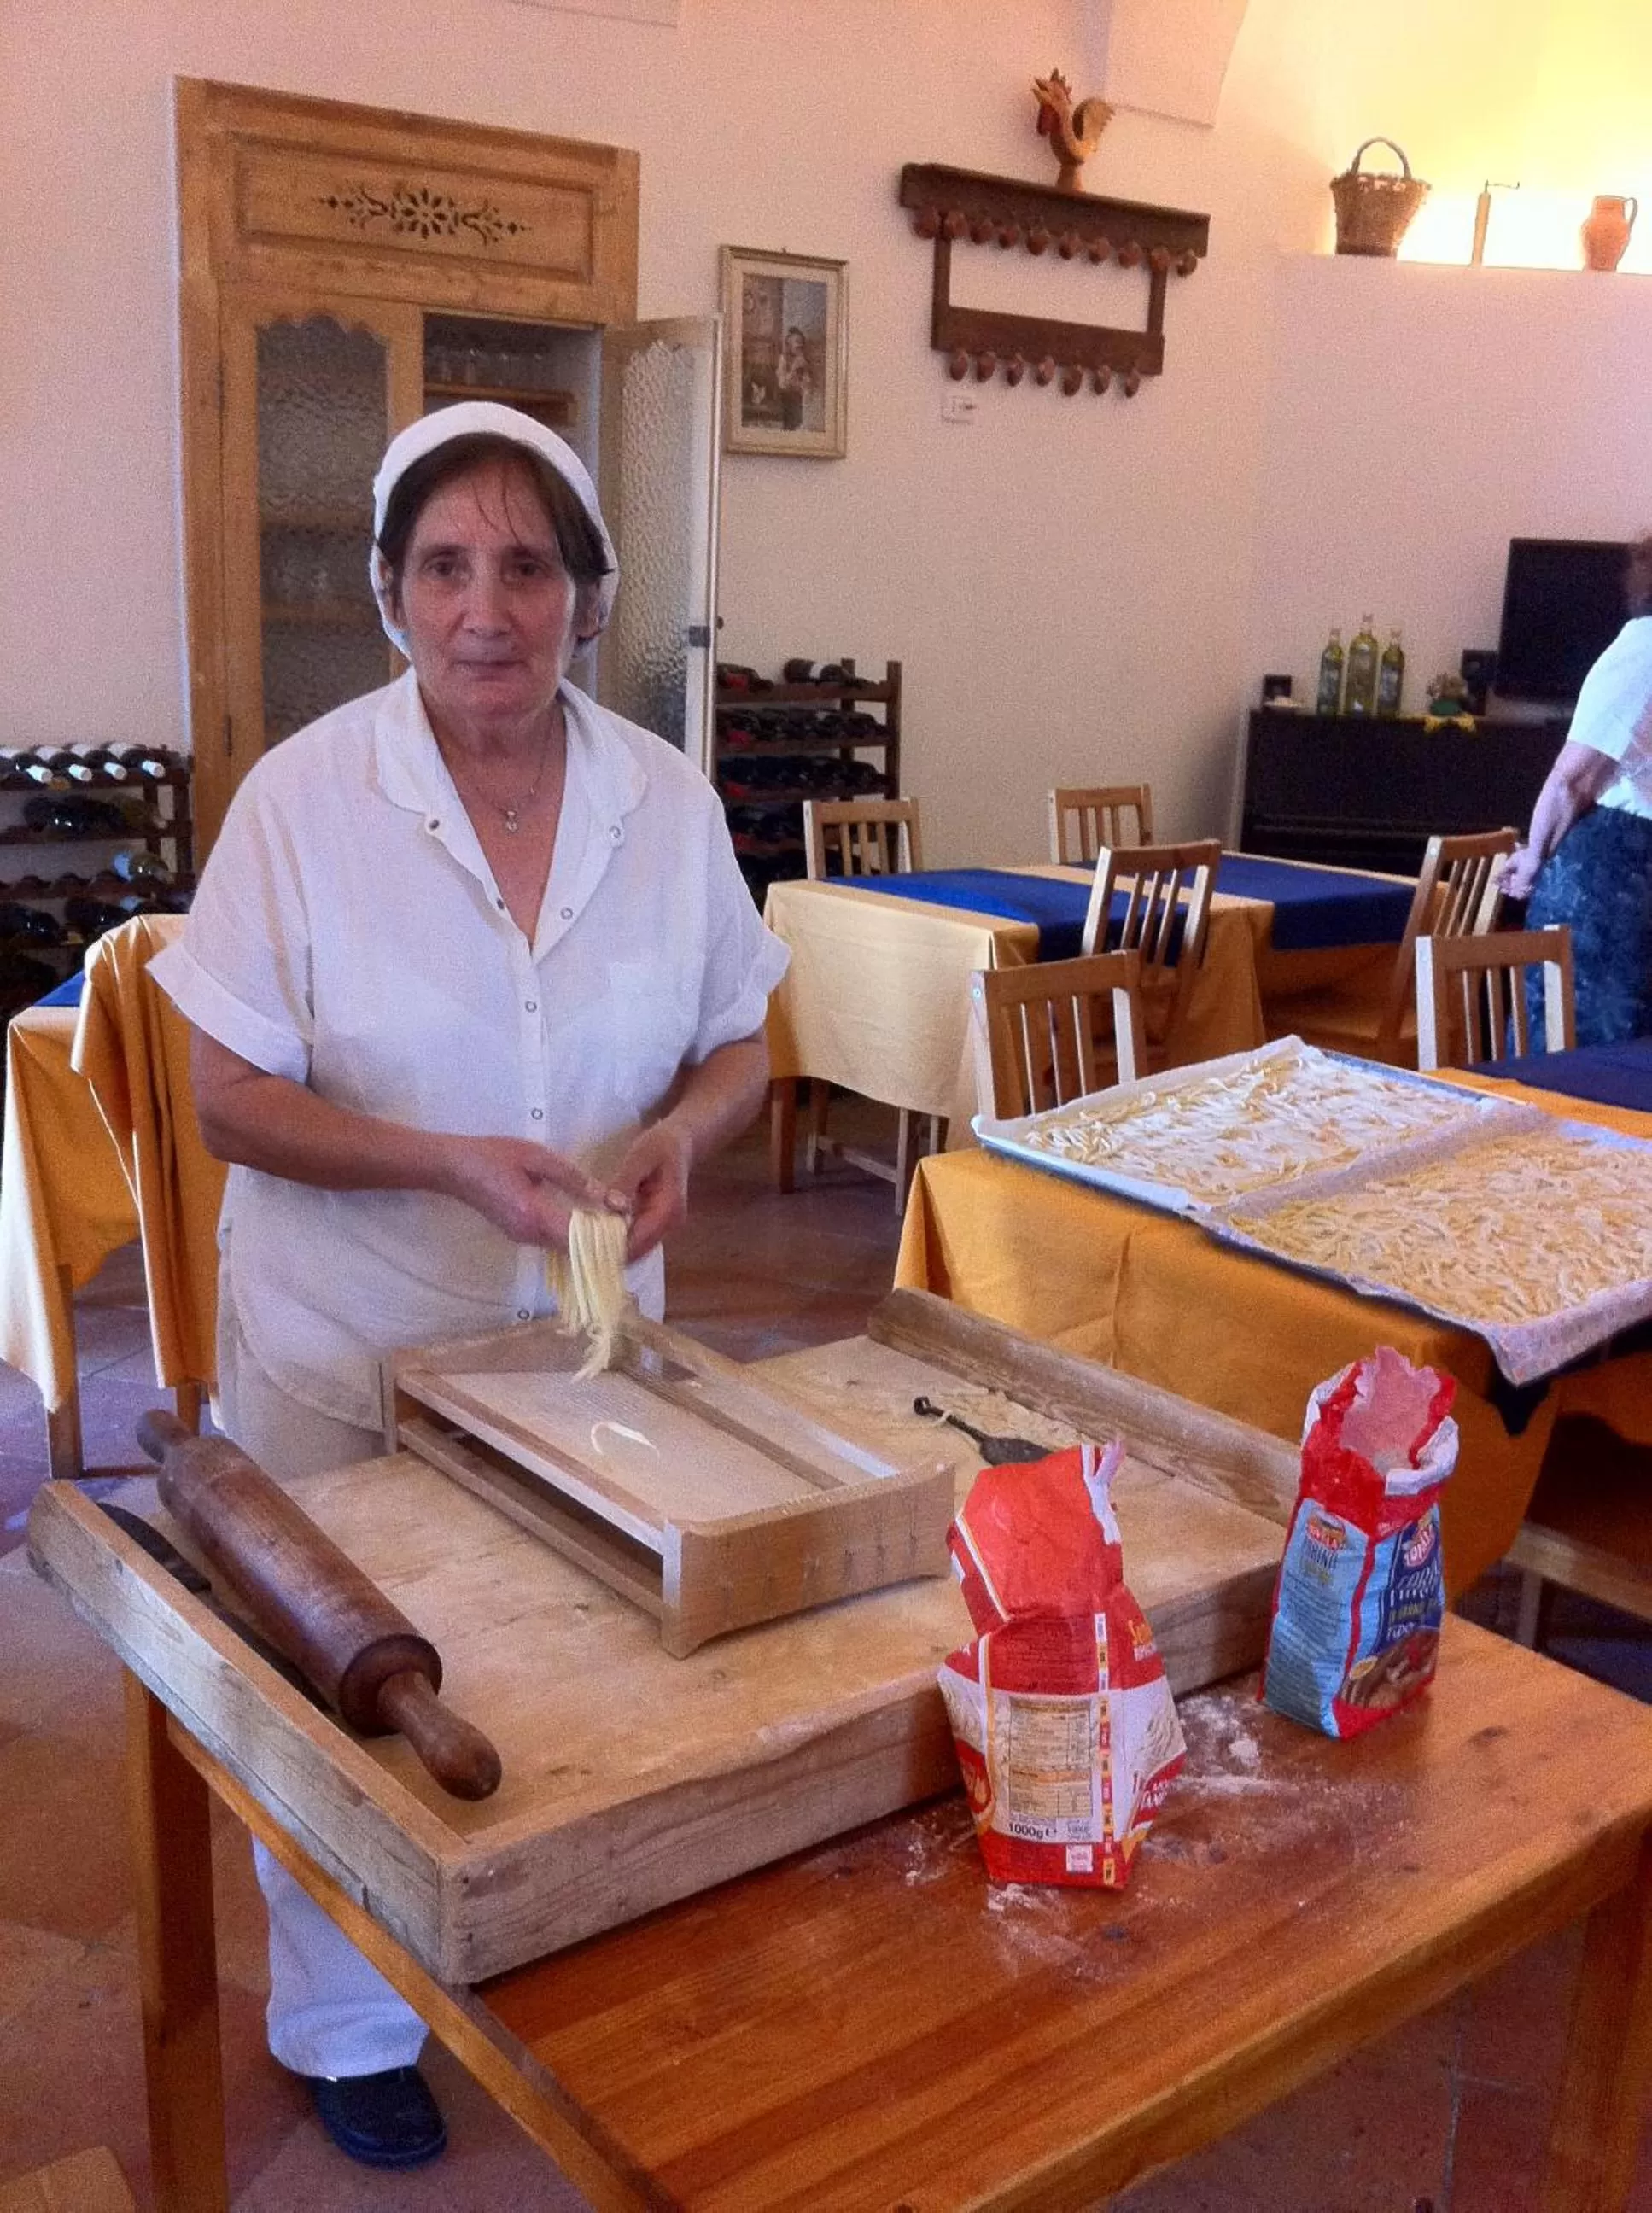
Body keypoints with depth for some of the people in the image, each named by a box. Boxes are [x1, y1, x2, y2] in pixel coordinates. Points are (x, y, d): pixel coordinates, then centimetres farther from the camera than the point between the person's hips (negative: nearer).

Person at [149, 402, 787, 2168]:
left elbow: (738, 1043, 5)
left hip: (582, 1335, 3)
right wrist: (449, 1164, -26)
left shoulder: (666, 798, -5)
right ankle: (344, 2030, 41)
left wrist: (682, 1130, -18)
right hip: (349, 1346, -2)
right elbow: (229, 1093, -12)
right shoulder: (305, 796, -14)